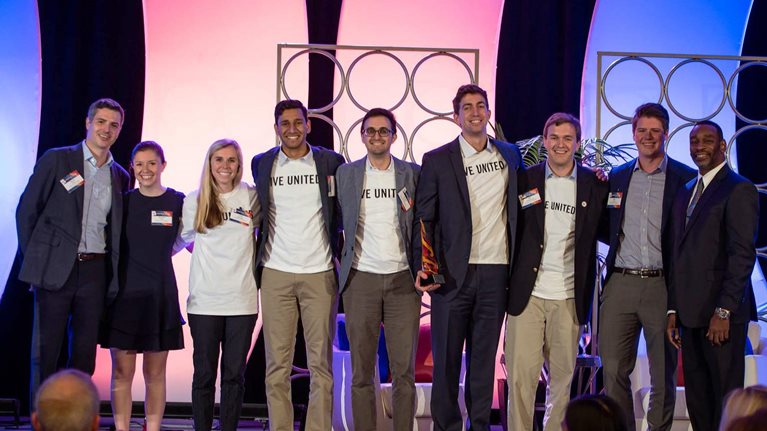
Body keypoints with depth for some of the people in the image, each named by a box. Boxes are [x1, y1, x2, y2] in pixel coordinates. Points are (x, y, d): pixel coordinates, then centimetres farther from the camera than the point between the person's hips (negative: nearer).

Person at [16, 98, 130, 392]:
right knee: (46, 351, 0)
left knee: (84, 354, 6)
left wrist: (113, 274, 6)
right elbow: (27, 210, 2)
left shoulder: (120, 176, 12)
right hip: (55, 269, -4)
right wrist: (33, 258, -1)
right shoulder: (56, 160, 0)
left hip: (95, 271, 4)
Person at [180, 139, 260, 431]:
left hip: (242, 300, 0)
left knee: (235, 373, 3)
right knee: (204, 373, 2)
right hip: (204, 300, 0)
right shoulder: (194, 201, 5)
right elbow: (185, 237, 19)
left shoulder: (251, 197, 2)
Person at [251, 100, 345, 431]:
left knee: (321, 362, -1)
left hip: (320, 273, -1)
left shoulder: (331, 162, 3)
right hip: (276, 275, 1)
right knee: (277, 363, 1)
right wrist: (257, 260, 12)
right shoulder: (262, 164, 7)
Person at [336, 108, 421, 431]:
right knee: (362, 370, 2)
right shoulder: (346, 173, 7)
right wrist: (340, 263, 4)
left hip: (402, 280, 0)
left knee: (404, 370, 0)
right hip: (361, 280, 0)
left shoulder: (413, 173, 6)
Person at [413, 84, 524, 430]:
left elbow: (517, 208, 19)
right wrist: (422, 267, -10)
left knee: (484, 359, 8)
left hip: (497, 273, 2)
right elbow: (424, 219, 0)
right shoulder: (437, 161, 2)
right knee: (446, 359, 2)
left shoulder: (510, 155, 11)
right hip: (453, 273, -2)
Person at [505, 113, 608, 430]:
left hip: (569, 297, 1)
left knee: (563, 376, 7)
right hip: (528, 294, -1)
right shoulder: (526, 179, 4)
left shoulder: (594, 184, 5)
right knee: (521, 375, -2)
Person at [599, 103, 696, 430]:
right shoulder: (616, 177, 12)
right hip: (621, 283, 3)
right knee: (613, 369, 2)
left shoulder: (686, 179, 0)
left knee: (663, 374, 6)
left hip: (662, 286, -3)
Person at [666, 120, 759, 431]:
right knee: (697, 402, 8)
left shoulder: (738, 190, -6)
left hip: (721, 315, -7)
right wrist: (673, 310, 11)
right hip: (690, 313, 7)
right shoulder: (685, 193, 18)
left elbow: (743, 254, -13)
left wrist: (724, 311, -18)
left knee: (725, 401, -3)